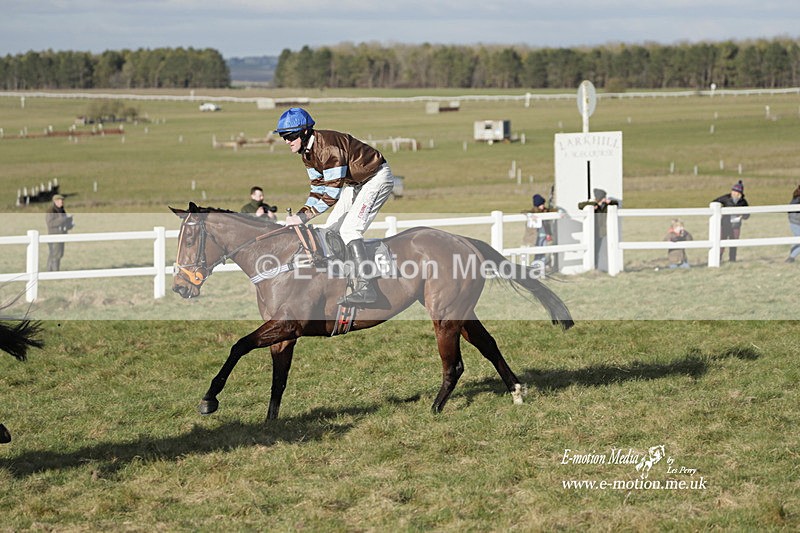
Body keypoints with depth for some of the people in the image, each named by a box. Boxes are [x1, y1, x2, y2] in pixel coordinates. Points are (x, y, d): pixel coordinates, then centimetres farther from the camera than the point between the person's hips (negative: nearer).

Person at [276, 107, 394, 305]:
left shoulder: (328, 147, -31)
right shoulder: (307, 151, 0)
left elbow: (332, 193, -32)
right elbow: (318, 188, 4)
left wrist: (304, 217, -32)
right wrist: (302, 212, -11)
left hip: (377, 177, -10)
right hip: (356, 182, 10)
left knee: (349, 230, -21)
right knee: (331, 229, 10)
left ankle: (366, 288, -27)